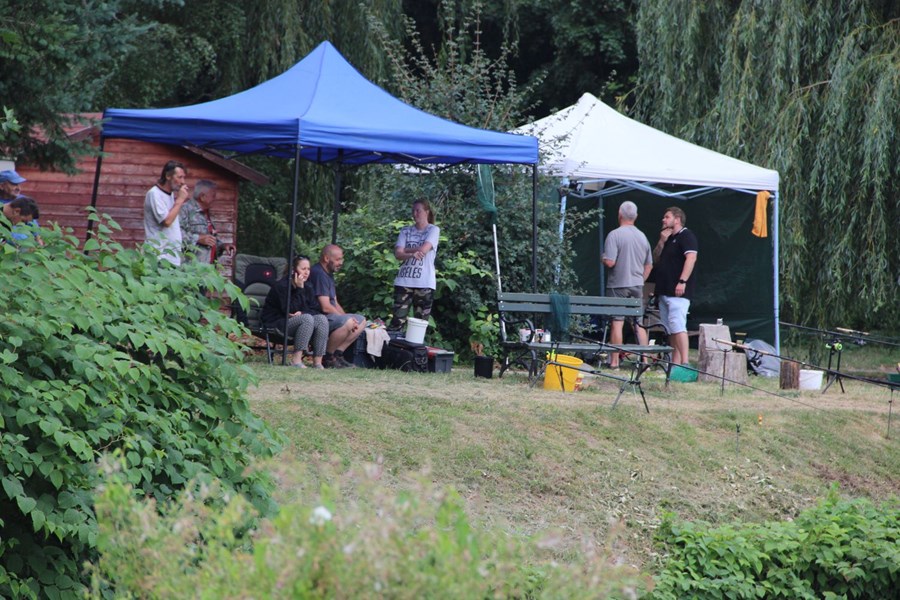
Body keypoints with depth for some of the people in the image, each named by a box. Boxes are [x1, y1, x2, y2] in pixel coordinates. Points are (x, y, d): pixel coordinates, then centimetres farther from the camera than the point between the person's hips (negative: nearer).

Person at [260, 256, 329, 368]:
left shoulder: (307, 289, 12)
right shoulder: (281, 286, -11)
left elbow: (315, 310, 4)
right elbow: (290, 310, -18)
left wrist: (302, 313, -17)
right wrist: (299, 289, -18)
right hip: (276, 324, -7)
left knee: (321, 319, -18)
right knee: (307, 318, -31)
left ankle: (317, 362, -24)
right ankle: (296, 360, -35)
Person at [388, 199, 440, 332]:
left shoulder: (433, 230, 3)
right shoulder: (406, 231, 12)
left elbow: (423, 249, -12)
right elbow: (397, 254, 0)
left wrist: (406, 249, 2)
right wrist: (412, 254, -19)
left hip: (424, 283, -2)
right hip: (404, 281, 2)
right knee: (397, 321, -5)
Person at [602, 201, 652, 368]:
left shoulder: (614, 235, -12)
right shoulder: (642, 237, 7)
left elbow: (610, 262, -19)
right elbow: (649, 265, 13)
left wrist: (602, 258, 3)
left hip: (618, 284, -5)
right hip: (637, 285, 5)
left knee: (617, 322, -1)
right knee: (639, 324, 9)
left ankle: (614, 361, -1)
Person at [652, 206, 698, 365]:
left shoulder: (686, 236, -6)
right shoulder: (668, 238, 24)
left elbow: (691, 258, -19)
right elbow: (656, 259, 22)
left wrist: (682, 281, -27)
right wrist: (661, 242, 6)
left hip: (678, 291, -10)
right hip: (664, 291, 10)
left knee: (677, 326, -19)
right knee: (670, 329, 8)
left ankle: (684, 362, -24)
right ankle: (675, 363, 9)